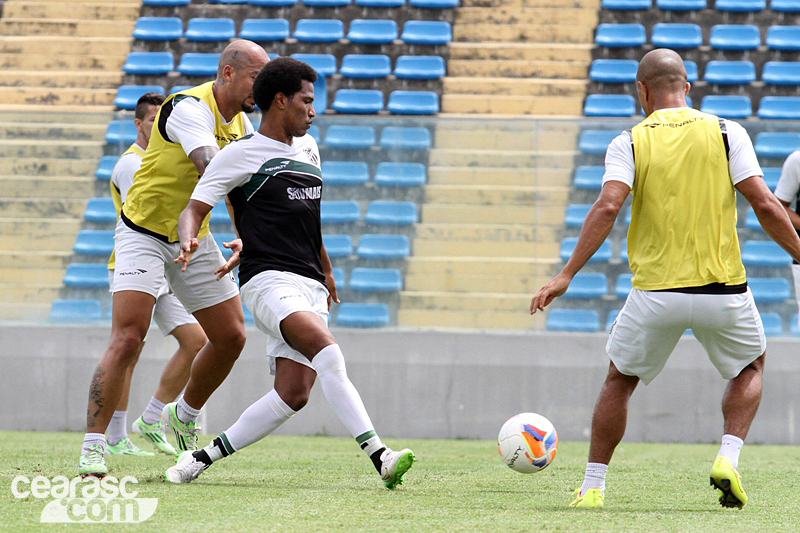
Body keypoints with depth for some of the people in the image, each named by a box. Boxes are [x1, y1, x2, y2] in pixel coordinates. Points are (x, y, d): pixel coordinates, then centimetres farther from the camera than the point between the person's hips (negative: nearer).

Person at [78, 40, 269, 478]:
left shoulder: (242, 123, 3)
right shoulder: (189, 109, -23)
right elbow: (213, 169, -40)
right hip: (143, 233, -8)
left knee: (231, 337, 7)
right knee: (127, 338, -19)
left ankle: (184, 416, 32)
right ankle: (92, 449, -17)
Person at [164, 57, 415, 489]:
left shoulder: (308, 148, 21)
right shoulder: (240, 154, 0)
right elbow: (194, 209, -5)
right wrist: (188, 240, -27)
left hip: (309, 287, 7)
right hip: (269, 280, -7)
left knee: (292, 395, -7)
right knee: (327, 352, -30)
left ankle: (205, 457, 6)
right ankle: (379, 456, -38)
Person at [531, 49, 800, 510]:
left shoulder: (629, 143, 0)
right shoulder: (726, 133, 0)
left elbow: (608, 207, -14)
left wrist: (567, 274, -14)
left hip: (655, 293, 0)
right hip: (723, 289, 0)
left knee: (620, 380, 21)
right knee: (751, 367, 26)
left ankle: (593, 486, 18)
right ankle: (729, 458, 5)